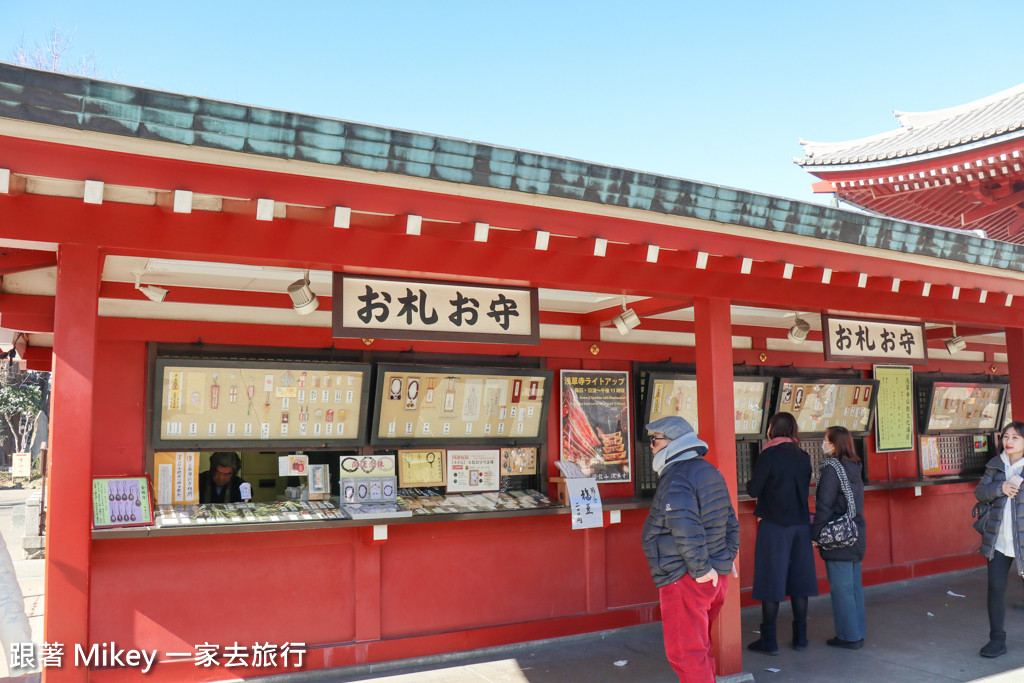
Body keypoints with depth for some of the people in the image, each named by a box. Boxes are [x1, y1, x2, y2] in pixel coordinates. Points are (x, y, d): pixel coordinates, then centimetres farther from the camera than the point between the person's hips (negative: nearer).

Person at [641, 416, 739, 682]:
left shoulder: (676, 477, -18)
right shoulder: (709, 471, 14)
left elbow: (686, 528, -30)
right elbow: (731, 521, 20)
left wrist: (701, 569, -22)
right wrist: (729, 556, 20)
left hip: (686, 580, -10)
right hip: (716, 576, 10)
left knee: (686, 652, -2)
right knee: (700, 647, 22)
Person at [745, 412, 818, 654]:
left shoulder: (768, 456, -11)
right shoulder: (803, 456, 5)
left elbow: (754, 490, -10)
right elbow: (805, 488, 13)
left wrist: (750, 483, 10)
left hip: (774, 525, -5)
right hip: (801, 524, 5)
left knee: (771, 580, 0)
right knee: (798, 580, 12)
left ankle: (769, 641, 5)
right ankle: (800, 637, 19)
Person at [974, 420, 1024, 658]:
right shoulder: (995, 464, 8)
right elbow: (979, 492, 2)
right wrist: (1000, 488, -15)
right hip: (998, 538, 3)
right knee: (996, 587, 3)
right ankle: (997, 640, 12)